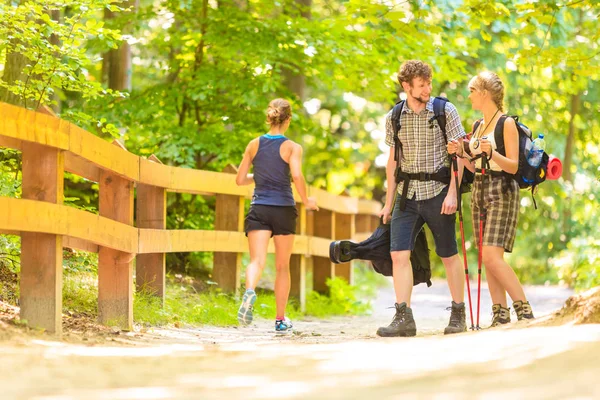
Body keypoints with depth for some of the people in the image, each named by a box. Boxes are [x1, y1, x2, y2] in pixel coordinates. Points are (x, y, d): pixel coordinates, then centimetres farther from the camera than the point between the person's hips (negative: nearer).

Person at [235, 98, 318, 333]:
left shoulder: (254, 145, 6)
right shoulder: (293, 148, -4)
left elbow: (240, 179, 8)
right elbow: (297, 176, -19)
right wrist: (306, 201, -4)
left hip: (259, 208, 1)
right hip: (284, 209, -1)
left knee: (257, 260, -10)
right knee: (282, 266, 13)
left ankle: (250, 291, -43)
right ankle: (280, 319, 18)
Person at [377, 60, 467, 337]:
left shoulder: (445, 111, -2)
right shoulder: (393, 118, 7)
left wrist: (452, 193, -13)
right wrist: (389, 201, 13)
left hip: (437, 191, -3)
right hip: (407, 194, 3)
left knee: (449, 255, 5)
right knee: (399, 254, -9)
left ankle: (458, 315, 17)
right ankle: (404, 318, -9)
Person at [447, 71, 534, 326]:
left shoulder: (506, 124, -7)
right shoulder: (477, 126, 16)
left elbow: (513, 166, -11)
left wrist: (492, 153, -27)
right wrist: (460, 154, 2)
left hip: (501, 192, -8)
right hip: (479, 190, 8)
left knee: (492, 255, -17)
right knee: (487, 258, 3)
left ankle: (524, 310, -13)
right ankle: (500, 313, 4)